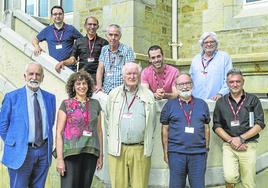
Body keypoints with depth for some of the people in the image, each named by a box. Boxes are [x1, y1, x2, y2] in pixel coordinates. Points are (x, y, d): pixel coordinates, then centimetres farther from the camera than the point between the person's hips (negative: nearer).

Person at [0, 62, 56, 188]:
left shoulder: (50, 97, 7)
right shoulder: (12, 97, -4)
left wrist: (48, 143, 10)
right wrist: (12, 144, -1)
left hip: (44, 151, 4)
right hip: (21, 152, -3)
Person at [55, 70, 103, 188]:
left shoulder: (95, 104, 11)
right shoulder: (66, 104, 1)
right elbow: (59, 132, -2)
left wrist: (101, 155, 12)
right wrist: (60, 158, -9)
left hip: (91, 154, 3)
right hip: (71, 153, -3)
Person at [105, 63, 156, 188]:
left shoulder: (148, 95, 8)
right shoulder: (114, 94, 10)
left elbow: (152, 122, 12)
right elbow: (108, 118, 16)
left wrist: (147, 141, 8)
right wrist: (111, 136, 10)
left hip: (140, 149, 0)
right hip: (117, 148, 1)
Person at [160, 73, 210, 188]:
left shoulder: (202, 104, 10)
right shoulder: (170, 105, 5)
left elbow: (206, 128, 13)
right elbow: (165, 129, 5)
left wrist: (206, 149, 9)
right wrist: (165, 152, 1)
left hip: (199, 153, 1)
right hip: (176, 153, -1)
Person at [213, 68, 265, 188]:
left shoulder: (253, 100, 6)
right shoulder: (221, 102, 9)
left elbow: (260, 124, 0)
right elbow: (217, 126, 7)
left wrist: (241, 138, -10)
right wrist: (231, 140, -8)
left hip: (248, 145, 0)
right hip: (229, 146, 0)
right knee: (230, 177, -21)